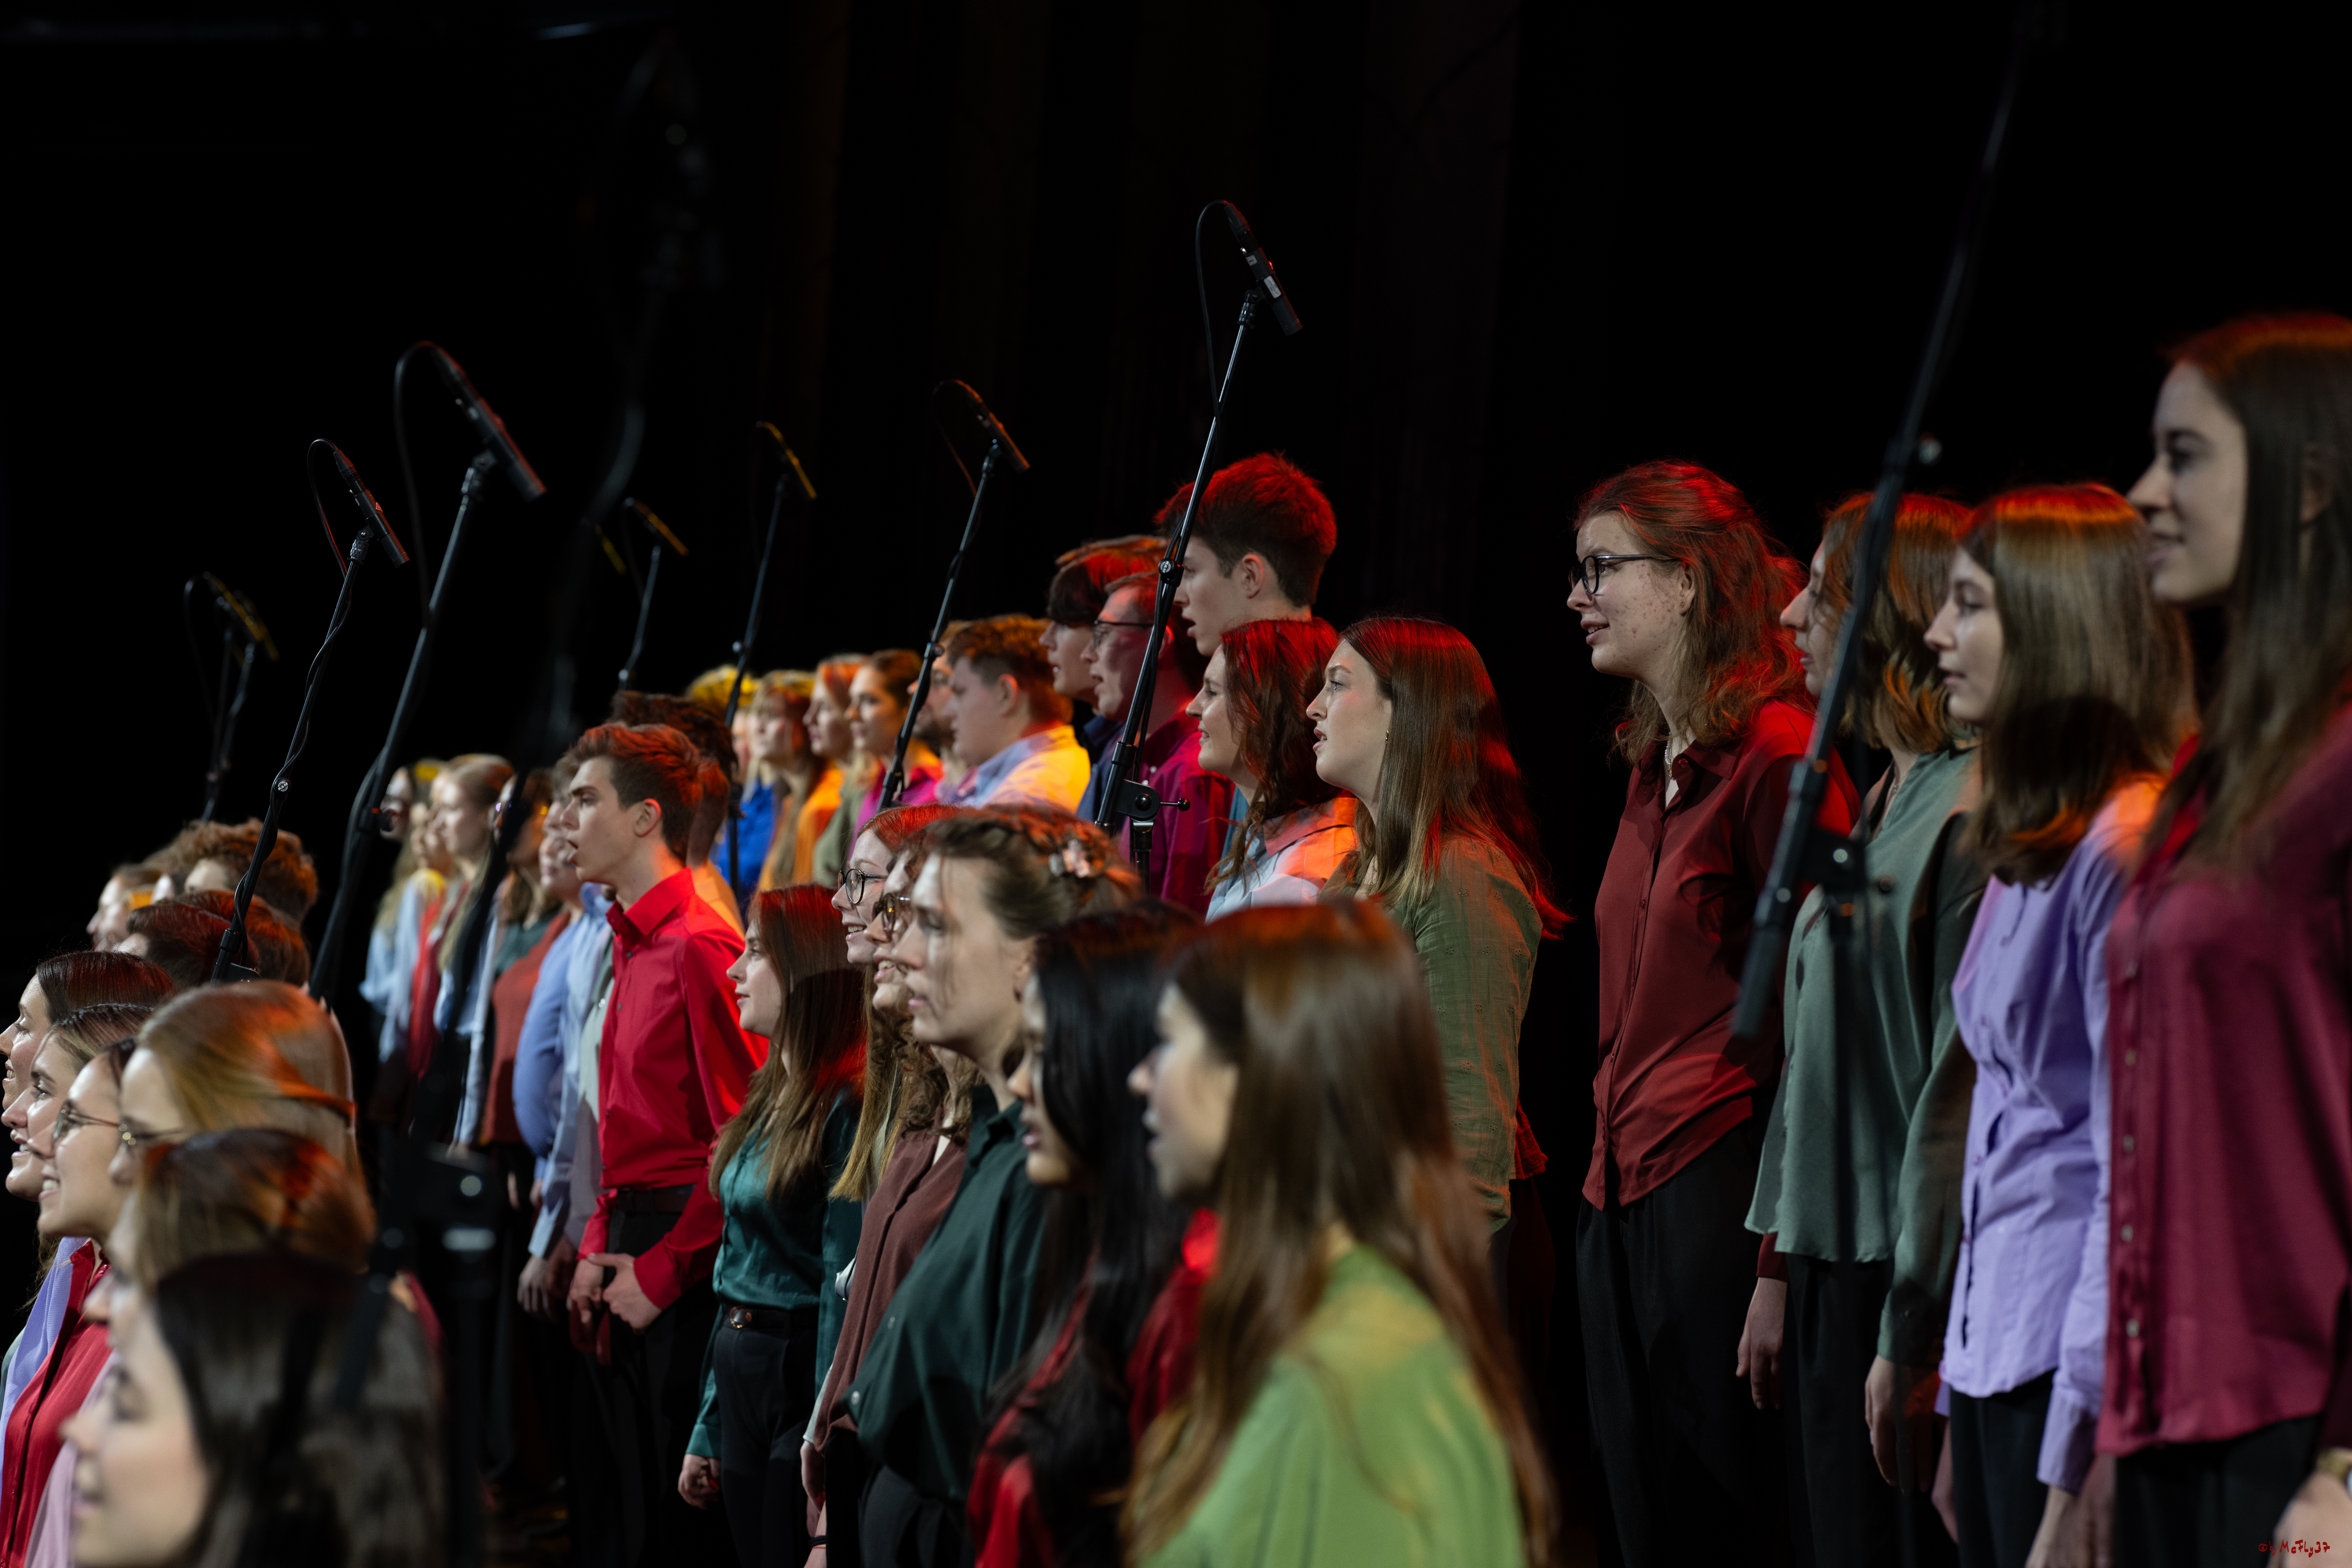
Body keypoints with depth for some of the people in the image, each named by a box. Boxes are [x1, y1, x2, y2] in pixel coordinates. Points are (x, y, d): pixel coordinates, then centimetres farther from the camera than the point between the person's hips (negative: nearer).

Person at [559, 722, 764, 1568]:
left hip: (683, 1259, -9)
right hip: (632, 1245, 9)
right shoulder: (633, 945, 15)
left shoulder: (700, 947, -15)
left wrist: (661, 1270, -15)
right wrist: (600, 1246, 12)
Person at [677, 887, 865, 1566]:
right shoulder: (769, 1097, 12)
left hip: (799, 1378, -9)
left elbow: (846, 1289, -19)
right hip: (740, 1373, 9)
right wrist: (706, 1432, 17)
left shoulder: (848, 1109, -16)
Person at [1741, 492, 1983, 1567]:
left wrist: (1912, 1334, -18)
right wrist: (1777, 1266, 17)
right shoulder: (1880, 804, 15)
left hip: (1907, 1276, -9)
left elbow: (1962, 1086, -17)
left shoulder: (1976, 814, -14)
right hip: (1828, 1259, 9)